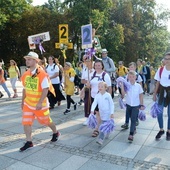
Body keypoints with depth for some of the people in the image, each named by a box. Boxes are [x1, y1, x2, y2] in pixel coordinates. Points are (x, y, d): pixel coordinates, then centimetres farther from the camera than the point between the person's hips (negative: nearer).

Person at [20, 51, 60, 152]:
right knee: (26, 122, 4)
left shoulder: (42, 74, -20)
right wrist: (23, 101, 15)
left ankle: (56, 133, 38)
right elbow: (25, 89, 13)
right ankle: (29, 142, 20)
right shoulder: (25, 74, 3)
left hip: (40, 104, -6)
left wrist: (40, 103, -27)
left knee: (46, 121, 11)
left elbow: (45, 89, -23)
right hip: (28, 103, 6)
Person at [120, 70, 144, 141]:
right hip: (128, 105, 3)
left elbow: (141, 96, 0)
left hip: (136, 105, -3)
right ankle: (134, 129, 40)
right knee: (131, 118, 18)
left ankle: (131, 135, -9)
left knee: (133, 119, -8)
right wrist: (122, 86, -26)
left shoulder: (138, 86, -9)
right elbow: (123, 94, -18)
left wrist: (142, 105, 1)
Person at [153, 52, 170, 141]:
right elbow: (158, 83, 5)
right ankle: (161, 130, 24)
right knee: (159, 112, 3)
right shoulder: (160, 69, 0)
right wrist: (154, 94, 5)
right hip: (162, 92, 2)